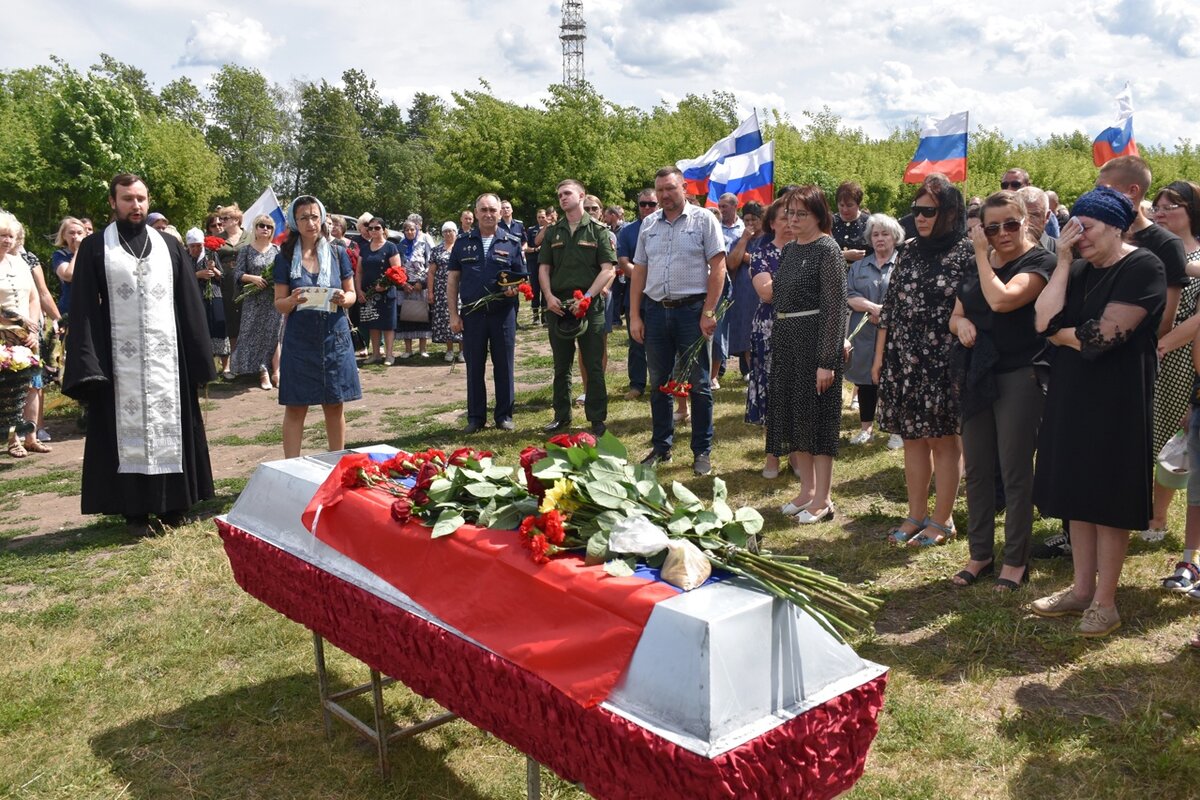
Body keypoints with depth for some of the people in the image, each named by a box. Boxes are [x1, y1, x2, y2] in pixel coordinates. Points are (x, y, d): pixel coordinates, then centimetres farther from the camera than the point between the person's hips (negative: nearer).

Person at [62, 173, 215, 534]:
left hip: (167, 356, 2)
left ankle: (172, 503, 15)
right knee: (128, 430, 3)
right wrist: (88, 366, -12)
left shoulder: (170, 246, 9)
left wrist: (198, 358, 2)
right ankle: (135, 510, 9)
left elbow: (190, 305, 7)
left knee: (169, 427, 6)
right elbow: (83, 310, -2)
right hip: (120, 359, -2)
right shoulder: (94, 248, 2)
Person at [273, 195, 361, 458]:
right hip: (299, 340, -1)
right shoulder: (285, 257, 0)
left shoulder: (338, 253, 3)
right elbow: (279, 304, 1)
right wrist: (292, 301, -21)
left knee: (335, 405, 8)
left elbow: (352, 294, 9)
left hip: (335, 338, 1)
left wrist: (344, 299, -14)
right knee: (296, 407, 1)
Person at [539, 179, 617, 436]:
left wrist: (588, 296, -16)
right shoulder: (553, 232, 12)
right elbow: (544, 268, 11)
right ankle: (562, 416, 23)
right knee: (561, 366, 11)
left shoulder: (598, 230, 1)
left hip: (590, 305, -4)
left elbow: (607, 269, -5)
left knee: (593, 366, 0)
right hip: (558, 305, 4)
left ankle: (597, 420, 8)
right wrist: (549, 296, -5)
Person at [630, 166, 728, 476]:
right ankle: (661, 447, 24)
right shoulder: (649, 224, 11)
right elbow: (639, 272, 12)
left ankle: (702, 451, 13)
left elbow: (718, 267, -7)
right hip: (656, 310, 5)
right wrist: (634, 316, 6)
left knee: (699, 384, 2)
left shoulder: (703, 219, -2)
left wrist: (708, 312, -13)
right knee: (659, 383, 12)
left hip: (692, 310, -4)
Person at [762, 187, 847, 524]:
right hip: (786, 340, 8)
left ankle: (822, 499, 8)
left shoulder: (827, 249, -11)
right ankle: (807, 489, 25)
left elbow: (835, 308, -16)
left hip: (816, 340, -8)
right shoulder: (788, 250, 12)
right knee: (793, 414, 12)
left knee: (817, 414, -2)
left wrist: (827, 361, -20)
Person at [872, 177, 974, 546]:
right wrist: (880, 356, 10)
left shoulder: (966, 253, -7)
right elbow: (890, 304, 12)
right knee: (913, 437, 12)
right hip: (904, 360, 6)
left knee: (943, 440, 4)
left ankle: (942, 520, 15)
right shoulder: (910, 250, 10)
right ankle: (916, 515, 23)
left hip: (942, 362, -5)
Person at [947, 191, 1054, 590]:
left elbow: (1001, 300, -24)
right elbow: (955, 316, 18)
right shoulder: (977, 265, 13)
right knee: (976, 470, 11)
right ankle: (980, 553, 24)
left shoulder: (1039, 261, -8)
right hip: (977, 376, 6)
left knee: (1015, 472, 1)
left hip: (1020, 376, -6)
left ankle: (1016, 559, 15)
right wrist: (961, 323, -5)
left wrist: (981, 254, -12)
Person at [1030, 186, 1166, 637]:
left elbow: (1103, 337, -20)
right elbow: (1044, 321, -7)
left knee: (1109, 500, 1)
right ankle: (1081, 590, 24)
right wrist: (1062, 262, -7)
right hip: (1071, 396, 7)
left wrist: (1061, 333, -3)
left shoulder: (1142, 267, -11)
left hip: (1117, 399, -7)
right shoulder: (1079, 270, 9)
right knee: (1077, 492, 12)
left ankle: (1105, 601, 13)